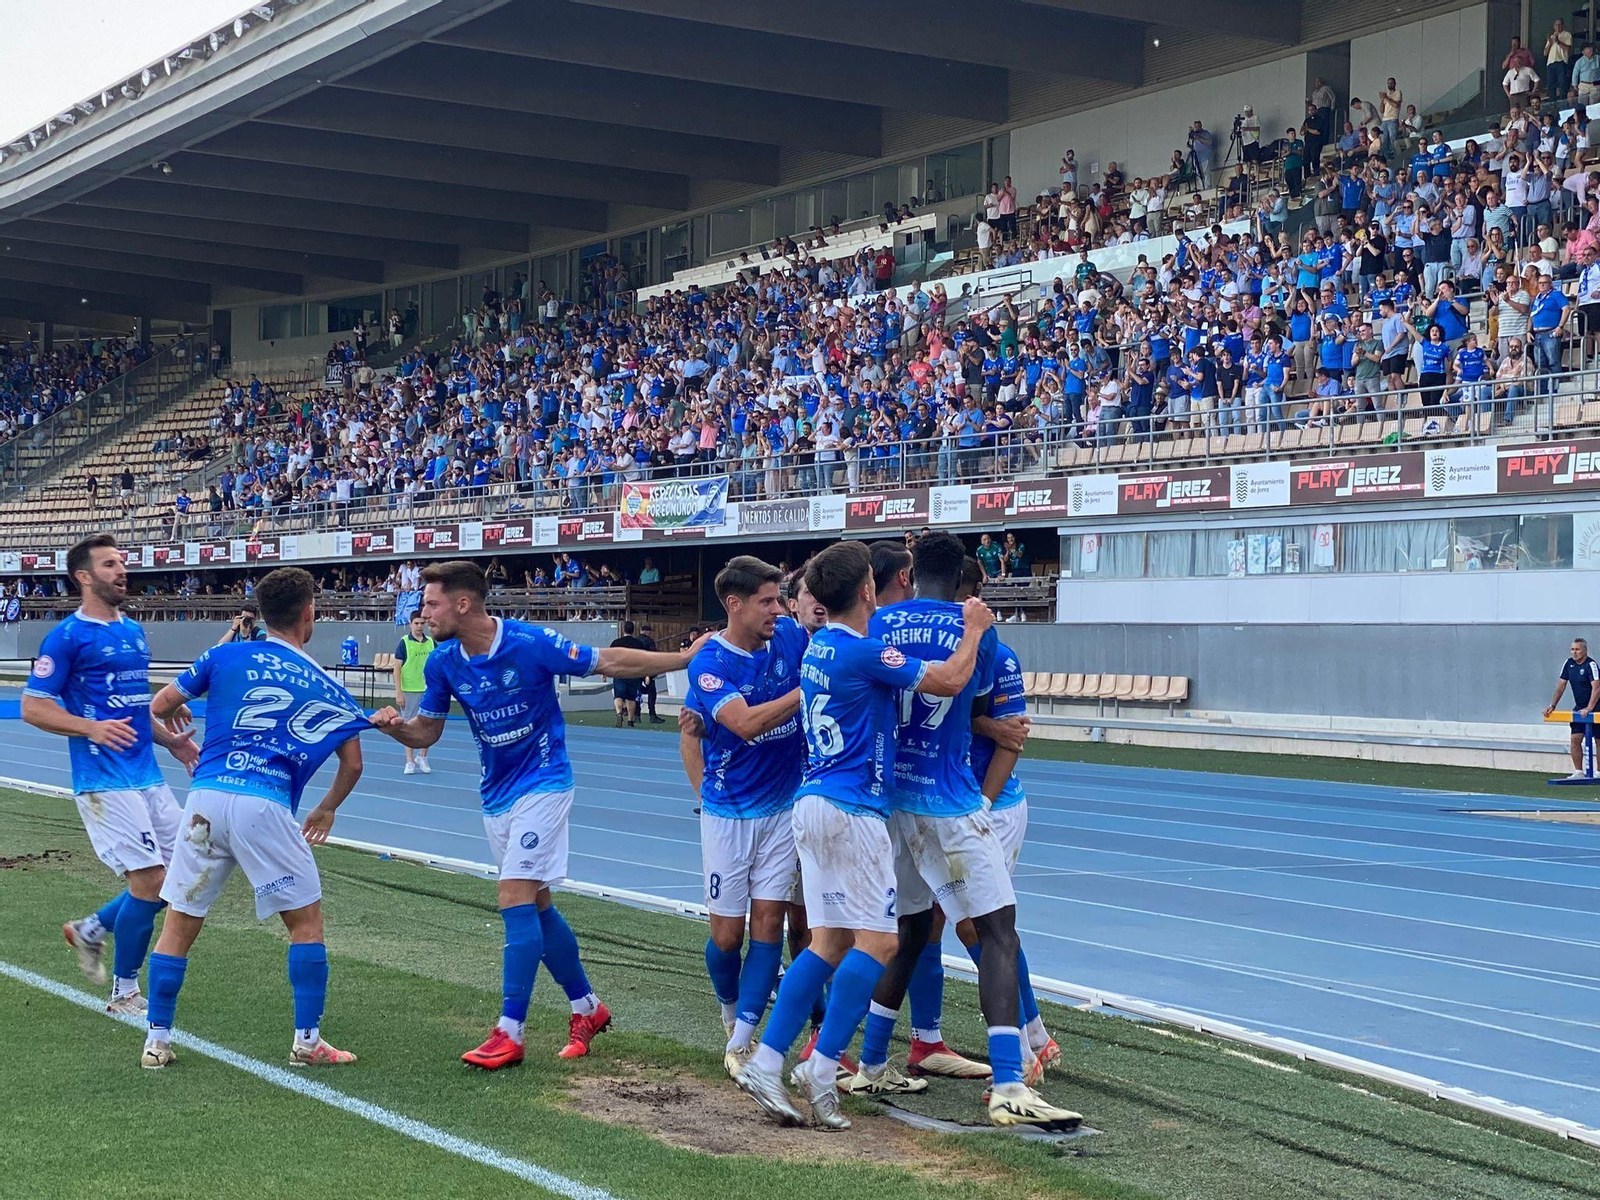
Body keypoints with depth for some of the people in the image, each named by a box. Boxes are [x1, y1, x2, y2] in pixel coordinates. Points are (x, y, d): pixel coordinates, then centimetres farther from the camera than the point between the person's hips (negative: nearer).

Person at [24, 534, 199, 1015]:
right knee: (149, 879, -11)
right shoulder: (68, 636, -8)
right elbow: (32, 707, -9)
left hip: (148, 776, 8)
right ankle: (124, 993, 5)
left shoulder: (134, 632, 16)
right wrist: (92, 728, -22)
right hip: (104, 781, -8)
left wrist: (170, 740, 11)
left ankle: (89, 930, 26)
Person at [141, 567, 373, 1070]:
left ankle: (157, 1041, 15)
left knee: (179, 923, 12)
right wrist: (327, 809, 34)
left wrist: (173, 712, 40)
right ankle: (307, 1040, 11)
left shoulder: (226, 656, 10)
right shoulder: (325, 687, 11)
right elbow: (353, 763, 15)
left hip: (206, 798, 2)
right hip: (266, 807, -2)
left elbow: (160, 707, 15)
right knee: (306, 919, 12)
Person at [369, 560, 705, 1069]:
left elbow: (608, 662, -11)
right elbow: (426, 731, 6)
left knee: (516, 900, -14)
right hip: (496, 794, 6)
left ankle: (509, 1033, -12)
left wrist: (685, 658, -11)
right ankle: (587, 1007, 29)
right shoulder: (443, 662, -4)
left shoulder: (531, 644, -20)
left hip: (542, 783, -6)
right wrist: (395, 725, -17)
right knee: (537, 907, 12)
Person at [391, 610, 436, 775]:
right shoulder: (404, 642, -4)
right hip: (409, 690, -3)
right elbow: (397, 668, -5)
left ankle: (422, 758, 22)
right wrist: (398, 692, -10)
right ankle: (410, 761, 12)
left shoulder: (430, 642, 7)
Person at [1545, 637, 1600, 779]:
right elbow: (1561, 685, 7)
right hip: (1579, 707, 6)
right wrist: (1552, 706, 2)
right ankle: (1578, 772, 6)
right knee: (1575, 739, 0)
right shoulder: (1569, 664, 2)